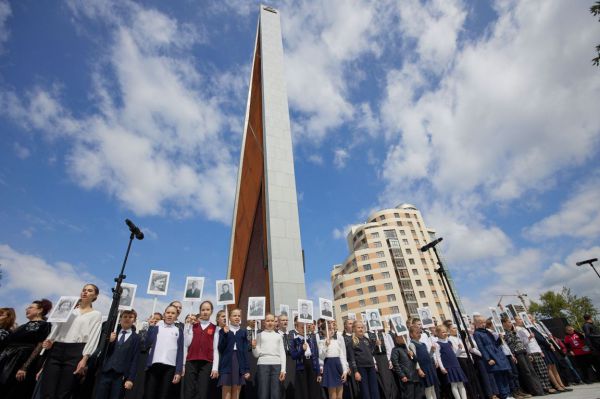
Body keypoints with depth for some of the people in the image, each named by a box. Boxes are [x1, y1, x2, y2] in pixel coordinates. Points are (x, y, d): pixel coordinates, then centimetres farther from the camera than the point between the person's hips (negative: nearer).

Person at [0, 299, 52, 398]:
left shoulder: (44, 325, -6)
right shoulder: (25, 325, 20)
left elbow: (40, 347, -14)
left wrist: (25, 367, -19)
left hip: (22, 363, -7)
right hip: (8, 361, 7)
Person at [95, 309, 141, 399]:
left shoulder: (136, 338, 4)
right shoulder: (113, 332, 13)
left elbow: (135, 360, 0)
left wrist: (130, 379, -7)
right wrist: (109, 341, -8)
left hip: (121, 375, -2)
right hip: (105, 372, 2)